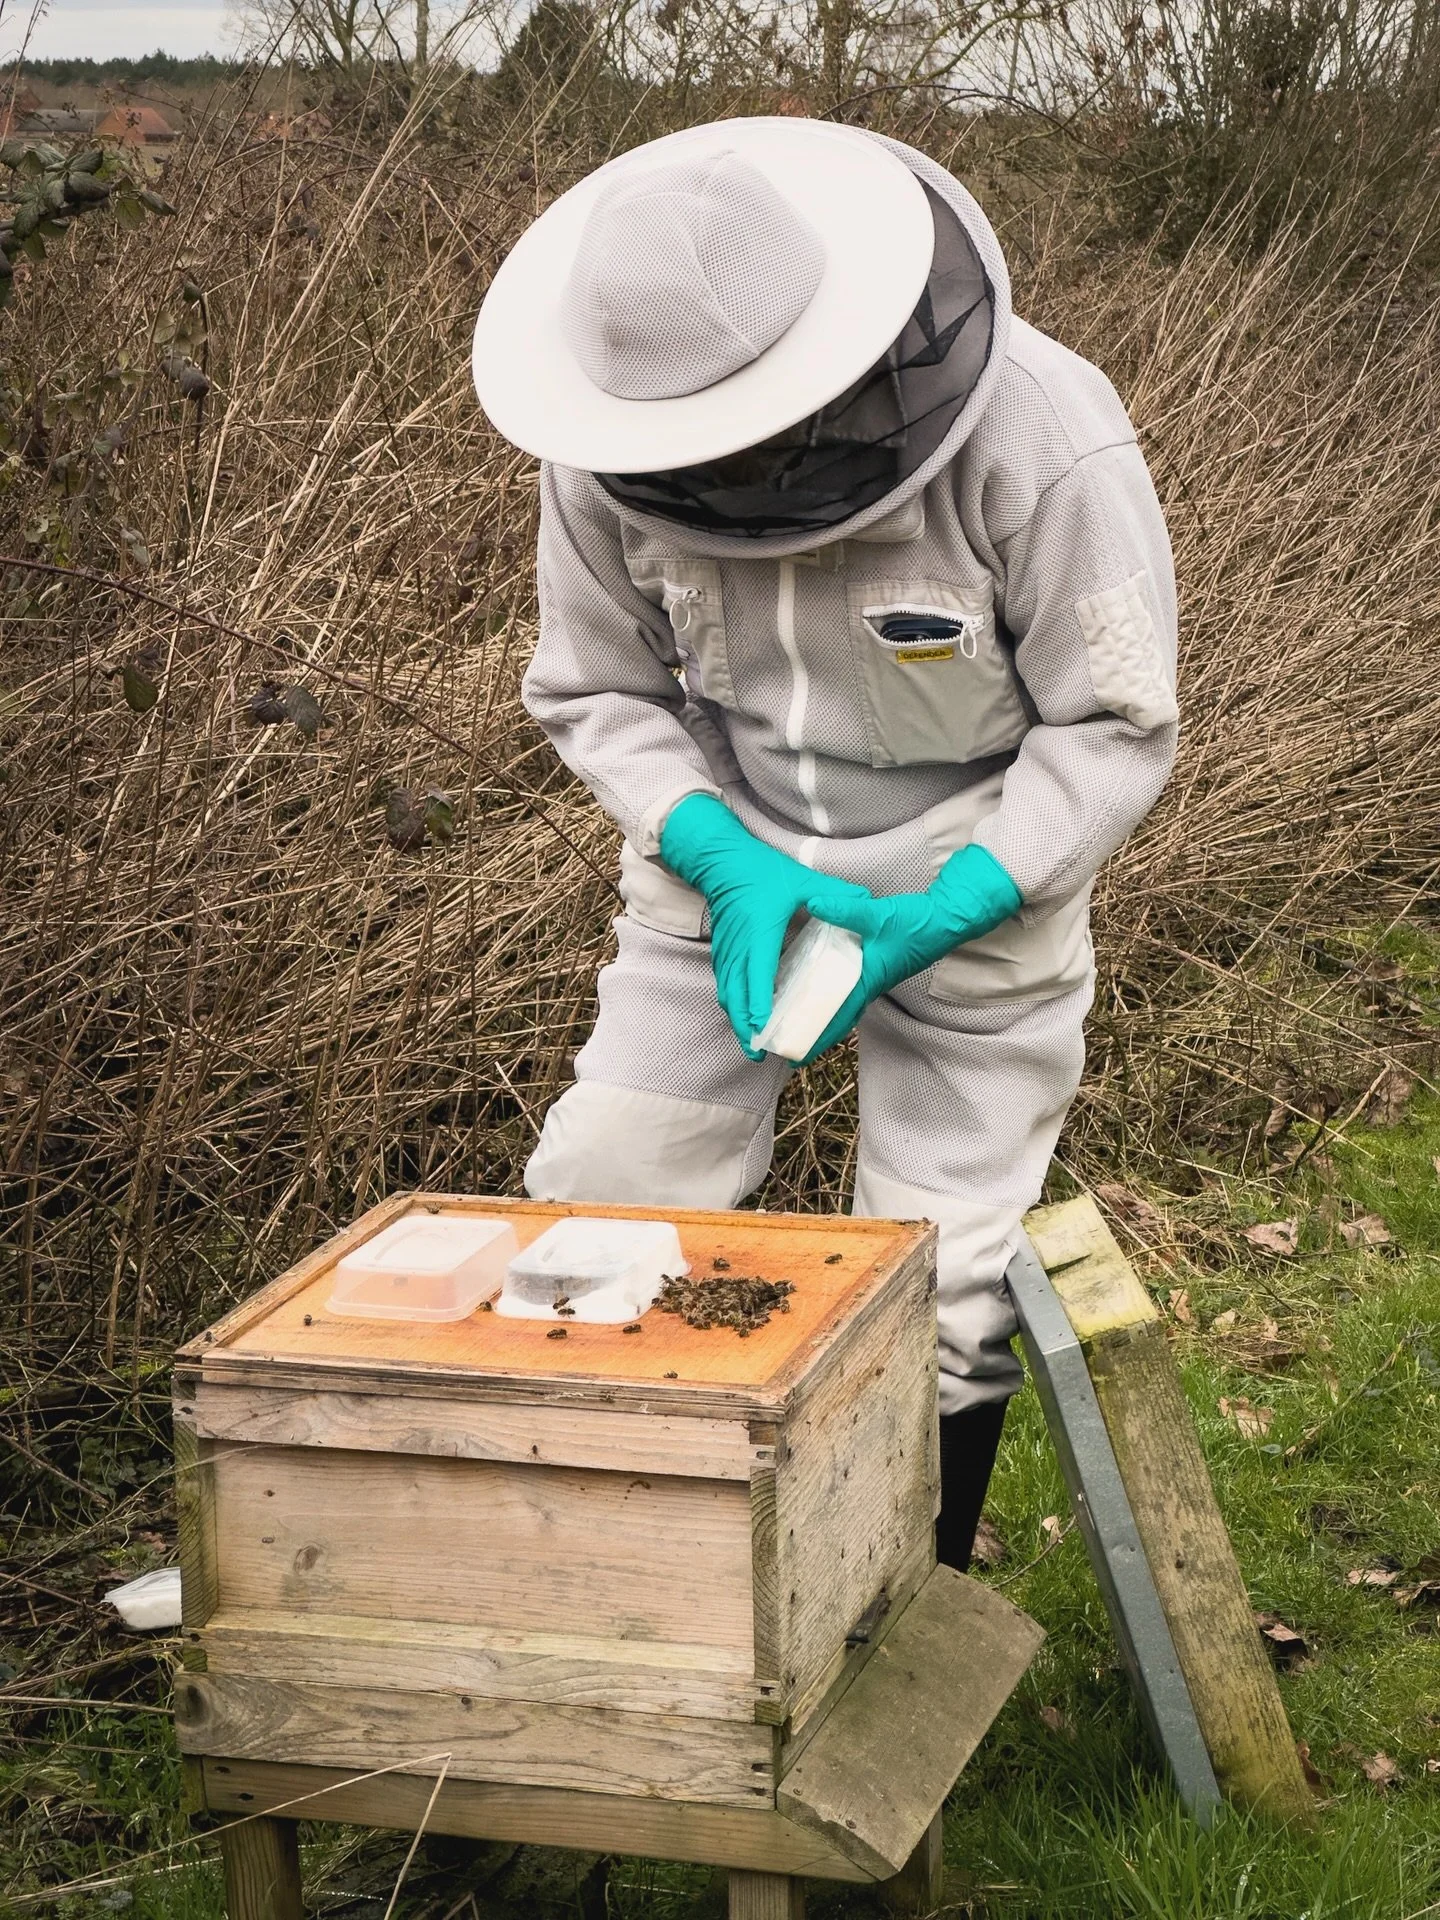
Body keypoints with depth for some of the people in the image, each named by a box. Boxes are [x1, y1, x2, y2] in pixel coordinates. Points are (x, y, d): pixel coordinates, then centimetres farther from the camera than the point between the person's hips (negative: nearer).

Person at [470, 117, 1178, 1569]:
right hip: (727, 868, 3)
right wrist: (728, 865, -22)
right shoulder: (613, 462, -19)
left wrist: (936, 918, -26)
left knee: (943, 1287, 3)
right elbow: (598, 693, -5)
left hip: (977, 891, -3)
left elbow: (1111, 730, -18)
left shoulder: (1045, 445, -29)